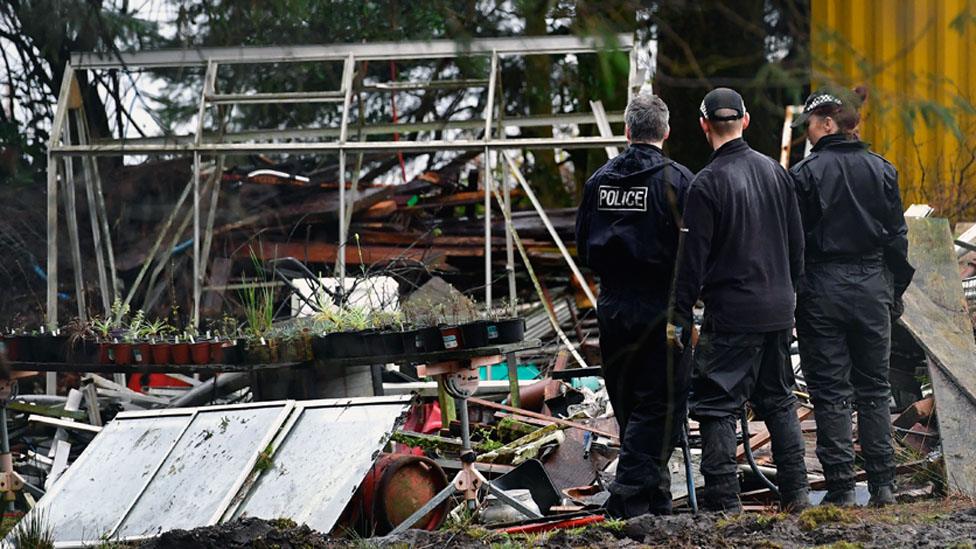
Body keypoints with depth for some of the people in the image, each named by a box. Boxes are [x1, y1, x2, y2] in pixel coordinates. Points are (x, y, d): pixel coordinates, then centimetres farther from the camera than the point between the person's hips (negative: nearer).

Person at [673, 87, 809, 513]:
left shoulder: (707, 184, -13)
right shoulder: (775, 172, 7)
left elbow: (693, 259, -12)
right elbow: (797, 244, 14)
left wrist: (680, 315, -6)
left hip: (731, 314, -6)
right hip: (778, 311, 6)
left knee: (718, 405, -3)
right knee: (779, 400, 17)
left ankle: (723, 501, -7)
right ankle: (795, 493, 17)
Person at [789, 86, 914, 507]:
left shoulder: (805, 174, -8)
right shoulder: (881, 170, 4)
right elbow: (897, 235, 7)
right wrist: (895, 291, 15)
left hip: (823, 287, -4)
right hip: (873, 286, 4)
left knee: (830, 392, 1)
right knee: (874, 389, 11)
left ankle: (841, 487, -2)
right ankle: (882, 484, 9)